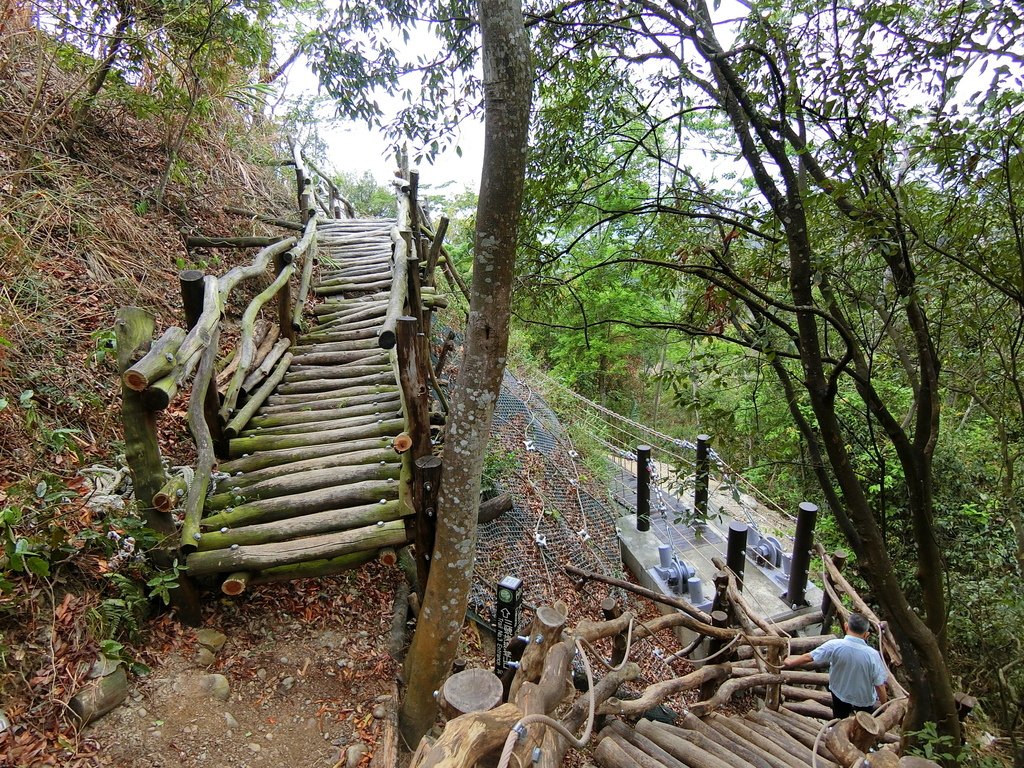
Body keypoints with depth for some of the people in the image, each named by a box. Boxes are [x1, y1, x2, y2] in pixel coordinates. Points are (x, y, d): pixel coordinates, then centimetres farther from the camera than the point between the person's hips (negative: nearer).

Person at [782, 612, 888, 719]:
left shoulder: (834, 646, -26)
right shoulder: (872, 654, -28)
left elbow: (808, 657, -15)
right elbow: (879, 685, -19)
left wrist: (790, 663, 3)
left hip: (840, 694, 1)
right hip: (865, 699, -1)